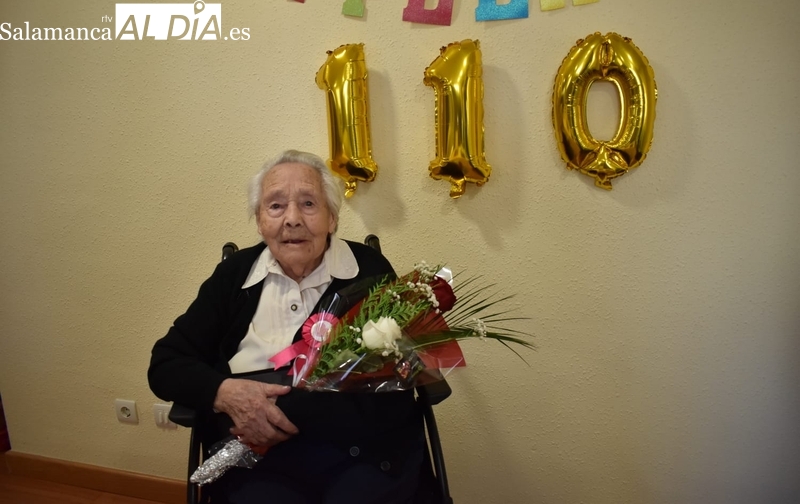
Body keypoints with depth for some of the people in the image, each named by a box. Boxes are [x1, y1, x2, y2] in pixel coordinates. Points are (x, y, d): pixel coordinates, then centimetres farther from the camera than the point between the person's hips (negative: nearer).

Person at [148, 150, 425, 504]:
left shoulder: (370, 272, -4)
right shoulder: (234, 274, 6)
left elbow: (390, 397, -11)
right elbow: (166, 364, 9)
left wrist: (281, 409, -17)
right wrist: (225, 393, -12)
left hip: (365, 453, -1)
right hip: (258, 454, 2)